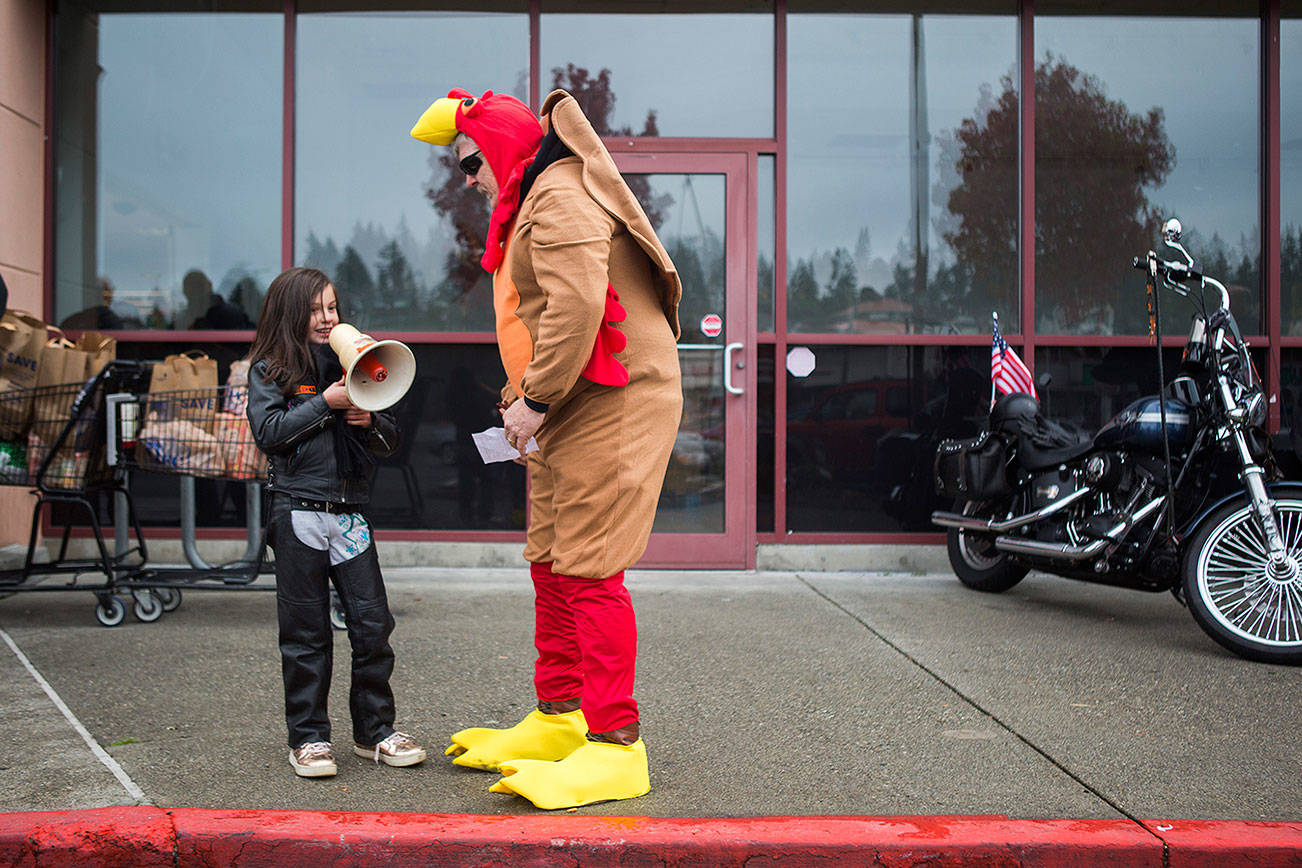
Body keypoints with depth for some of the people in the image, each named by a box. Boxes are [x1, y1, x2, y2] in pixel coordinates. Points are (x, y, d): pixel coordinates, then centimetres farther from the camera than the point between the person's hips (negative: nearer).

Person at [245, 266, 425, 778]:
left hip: (351, 512, 4)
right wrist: (326, 402, -14)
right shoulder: (270, 369, 4)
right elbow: (268, 431, -11)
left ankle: (374, 730, 14)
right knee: (306, 631, 3)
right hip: (299, 510, -4)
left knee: (372, 622, 2)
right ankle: (308, 737, 13)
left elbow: (391, 440, 16)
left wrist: (369, 420, -5)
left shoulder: (350, 366, 15)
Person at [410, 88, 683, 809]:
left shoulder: (560, 196, -12)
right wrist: (519, 400, 13)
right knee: (551, 566, 14)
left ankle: (616, 748, -5)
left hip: (614, 401, -11)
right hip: (568, 414, 11)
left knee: (588, 571, -11)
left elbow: (578, 305, -26)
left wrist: (534, 398, -19)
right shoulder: (531, 207, 23)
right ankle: (558, 720, 26)